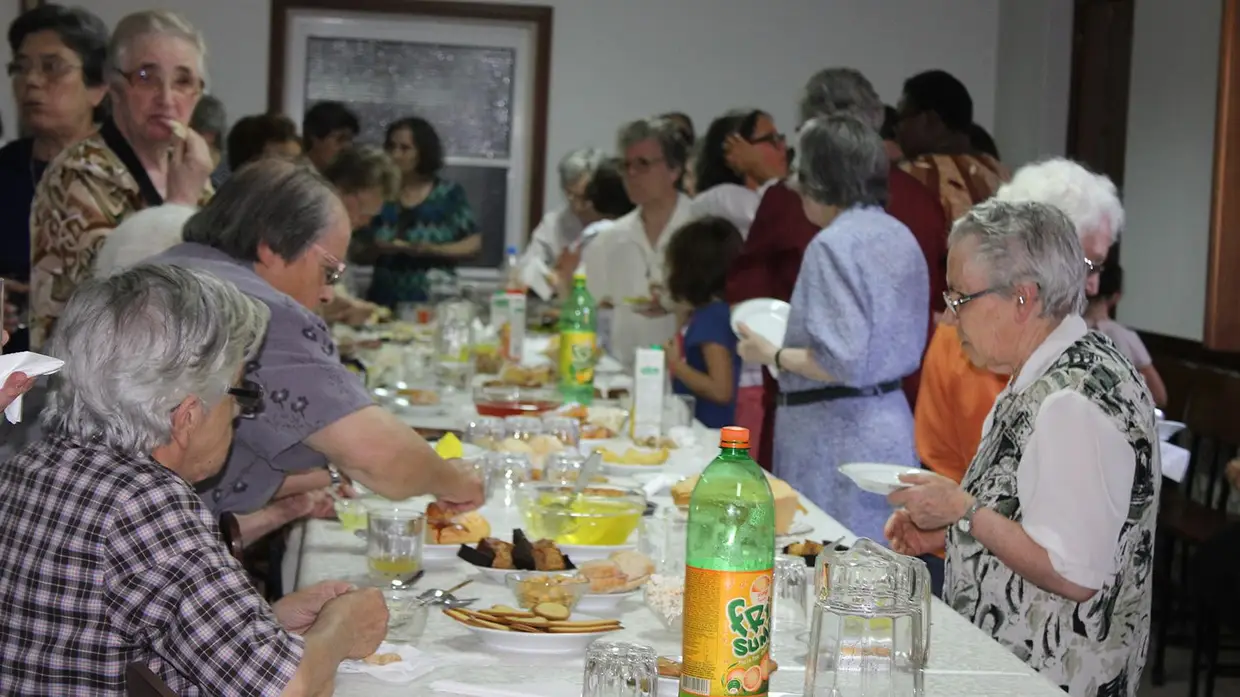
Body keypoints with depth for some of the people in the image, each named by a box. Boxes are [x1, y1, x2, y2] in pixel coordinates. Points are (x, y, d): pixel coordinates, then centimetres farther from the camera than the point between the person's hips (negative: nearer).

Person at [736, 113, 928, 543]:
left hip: (839, 436, -9)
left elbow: (842, 362, -22)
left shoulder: (834, 245, -15)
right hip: (891, 421, 9)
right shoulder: (901, 237, 12)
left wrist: (773, 355, -7)